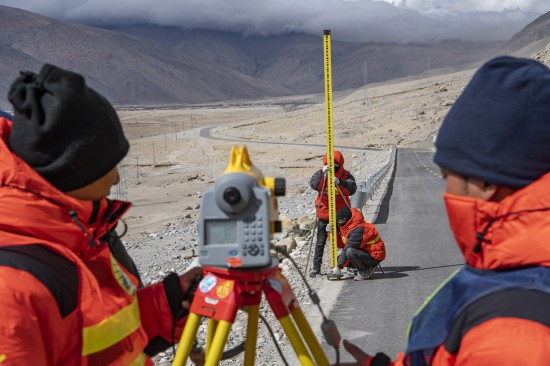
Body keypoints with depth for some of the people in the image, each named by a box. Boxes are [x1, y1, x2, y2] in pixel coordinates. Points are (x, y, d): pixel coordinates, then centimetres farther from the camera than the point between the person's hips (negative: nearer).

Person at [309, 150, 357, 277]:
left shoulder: (345, 175, -3)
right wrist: (322, 174, -34)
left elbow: (352, 189, -19)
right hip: (324, 213, 0)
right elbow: (314, 185, -20)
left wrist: (340, 183, -35)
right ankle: (316, 267, 10)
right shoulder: (320, 173, -2)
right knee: (320, 242, 3)